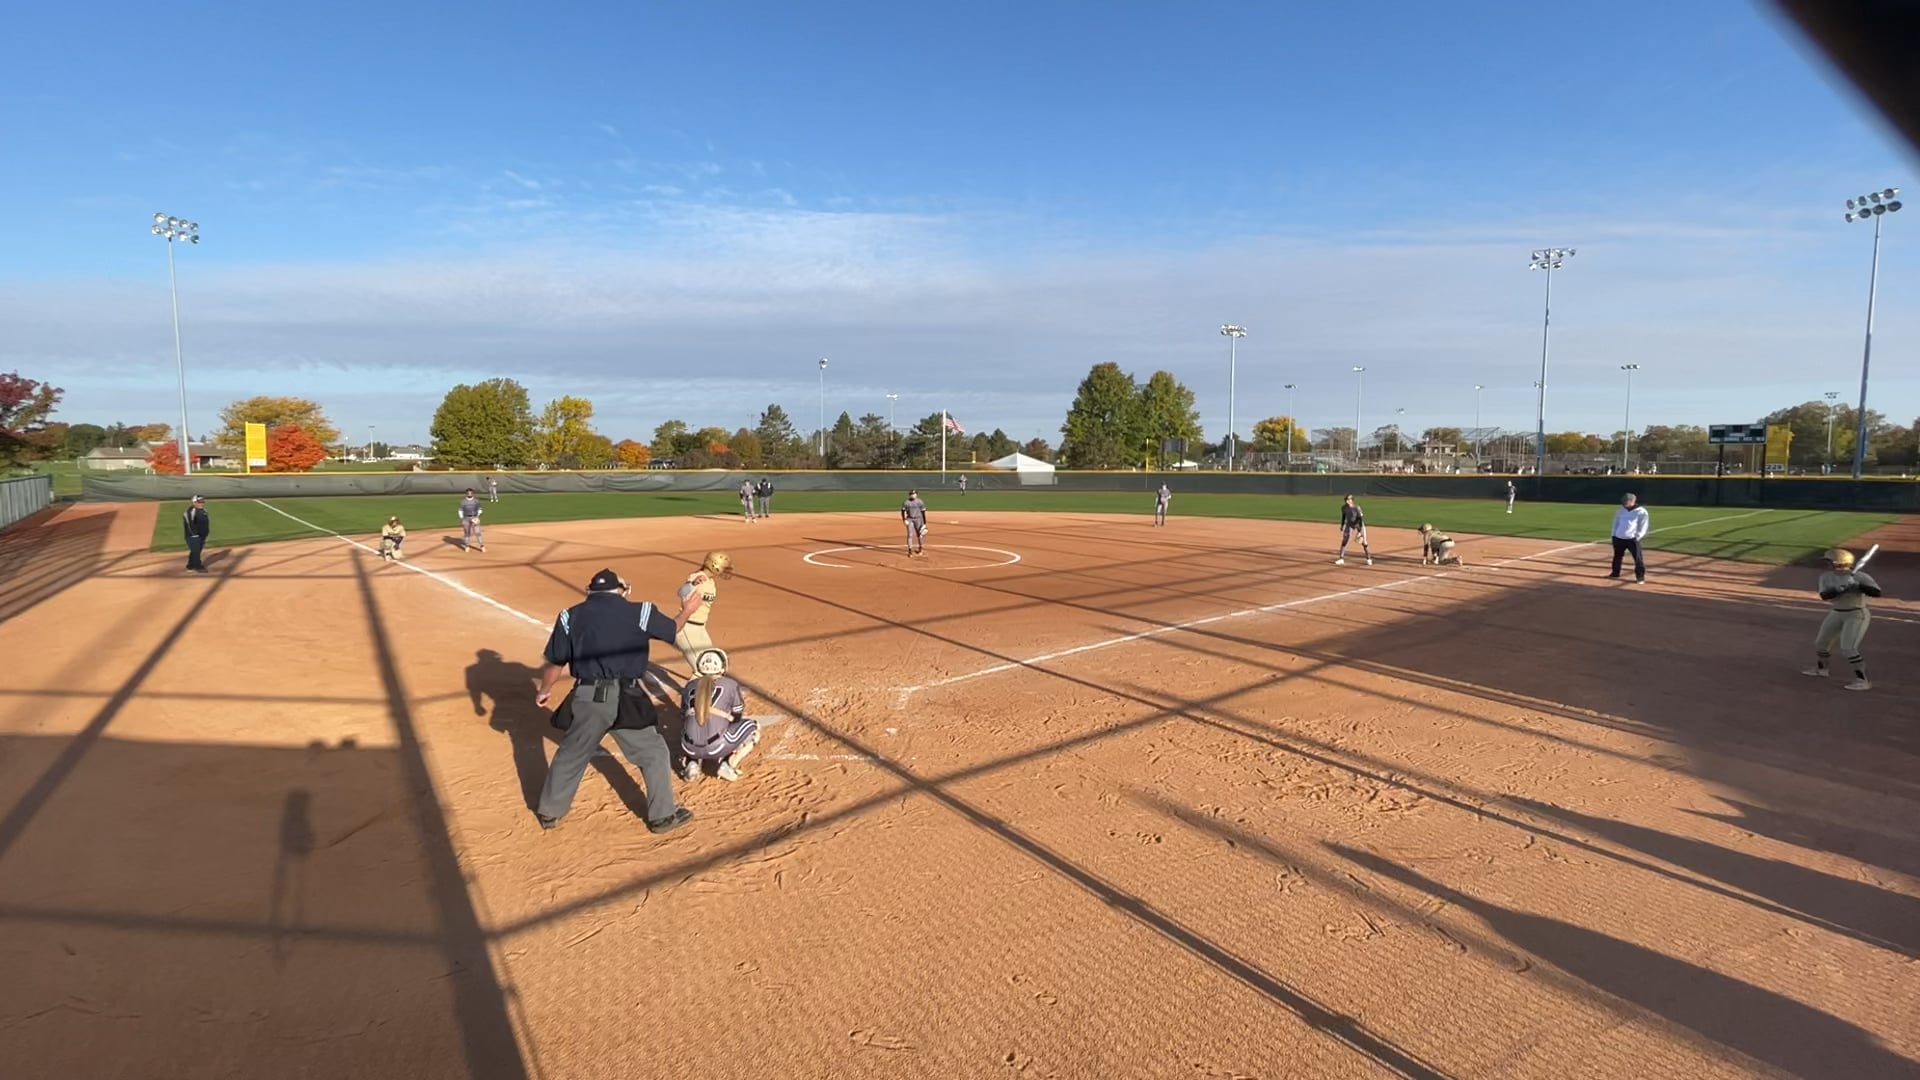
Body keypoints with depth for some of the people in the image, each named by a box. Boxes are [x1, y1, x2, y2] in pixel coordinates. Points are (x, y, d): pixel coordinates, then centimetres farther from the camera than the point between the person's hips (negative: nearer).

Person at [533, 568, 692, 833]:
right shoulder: (639, 612, -1)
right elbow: (673, 630, 14)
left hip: (586, 698, 3)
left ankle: (549, 812, 37)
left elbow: (555, 662, 8)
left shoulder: (571, 616, 4)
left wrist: (545, 690, 26)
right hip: (626, 700, -2)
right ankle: (663, 816, 21)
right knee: (654, 754, 14)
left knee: (570, 755, 23)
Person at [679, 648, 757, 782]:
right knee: (753, 729, 19)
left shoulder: (689, 686, 14)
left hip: (690, 748, 4)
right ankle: (728, 764, 2)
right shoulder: (731, 685, 5)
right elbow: (739, 716, 13)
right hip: (716, 747, -4)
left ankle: (692, 763, 11)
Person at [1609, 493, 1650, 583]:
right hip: (1619, 538, 6)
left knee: (1638, 559, -8)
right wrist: (1614, 535, 10)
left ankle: (1640, 578, -4)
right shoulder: (1620, 510, 10)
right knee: (1617, 556, 18)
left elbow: (1643, 526, -6)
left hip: (1632, 539, -5)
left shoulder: (1641, 511, -6)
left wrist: (1638, 537, -13)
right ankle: (1615, 573, 33)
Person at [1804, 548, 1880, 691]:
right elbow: (1824, 595, -16)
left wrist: (1858, 586, -35)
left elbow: (1877, 592, -24)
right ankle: (1820, 669, 40)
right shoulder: (1826, 577, -3)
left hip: (1857, 615, -7)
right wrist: (1838, 589, -33)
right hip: (1837, 614, 7)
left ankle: (1863, 681, -9)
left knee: (1849, 648, -17)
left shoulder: (1859, 576, -17)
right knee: (1821, 642, 17)